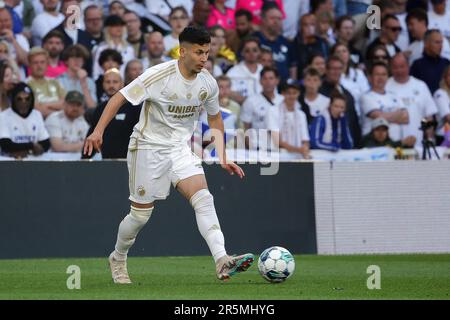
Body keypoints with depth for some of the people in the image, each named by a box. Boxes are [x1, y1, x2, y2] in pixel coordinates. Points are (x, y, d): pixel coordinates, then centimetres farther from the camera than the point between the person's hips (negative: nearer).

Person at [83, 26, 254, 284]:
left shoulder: (208, 84, -2)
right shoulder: (159, 75, -19)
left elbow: (215, 118, 15)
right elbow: (120, 98, -15)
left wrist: (223, 159, 11)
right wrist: (98, 131, -25)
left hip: (181, 148, 4)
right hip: (148, 147, -4)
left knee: (204, 198, -18)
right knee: (141, 214, 3)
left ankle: (222, 262, -29)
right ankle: (118, 260, 30)